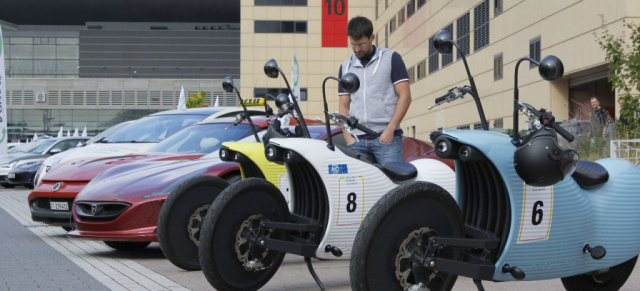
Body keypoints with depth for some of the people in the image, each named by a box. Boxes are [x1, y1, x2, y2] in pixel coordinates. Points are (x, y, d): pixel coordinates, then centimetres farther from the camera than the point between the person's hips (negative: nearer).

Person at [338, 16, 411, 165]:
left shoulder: (391, 59, 6)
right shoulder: (346, 67, 18)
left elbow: (405, 96, 0)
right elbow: (344, 105, 17)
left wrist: (390, 129, -9)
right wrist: (348, 137, 2)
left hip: (386, 137, -3)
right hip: (357, 140, 3)